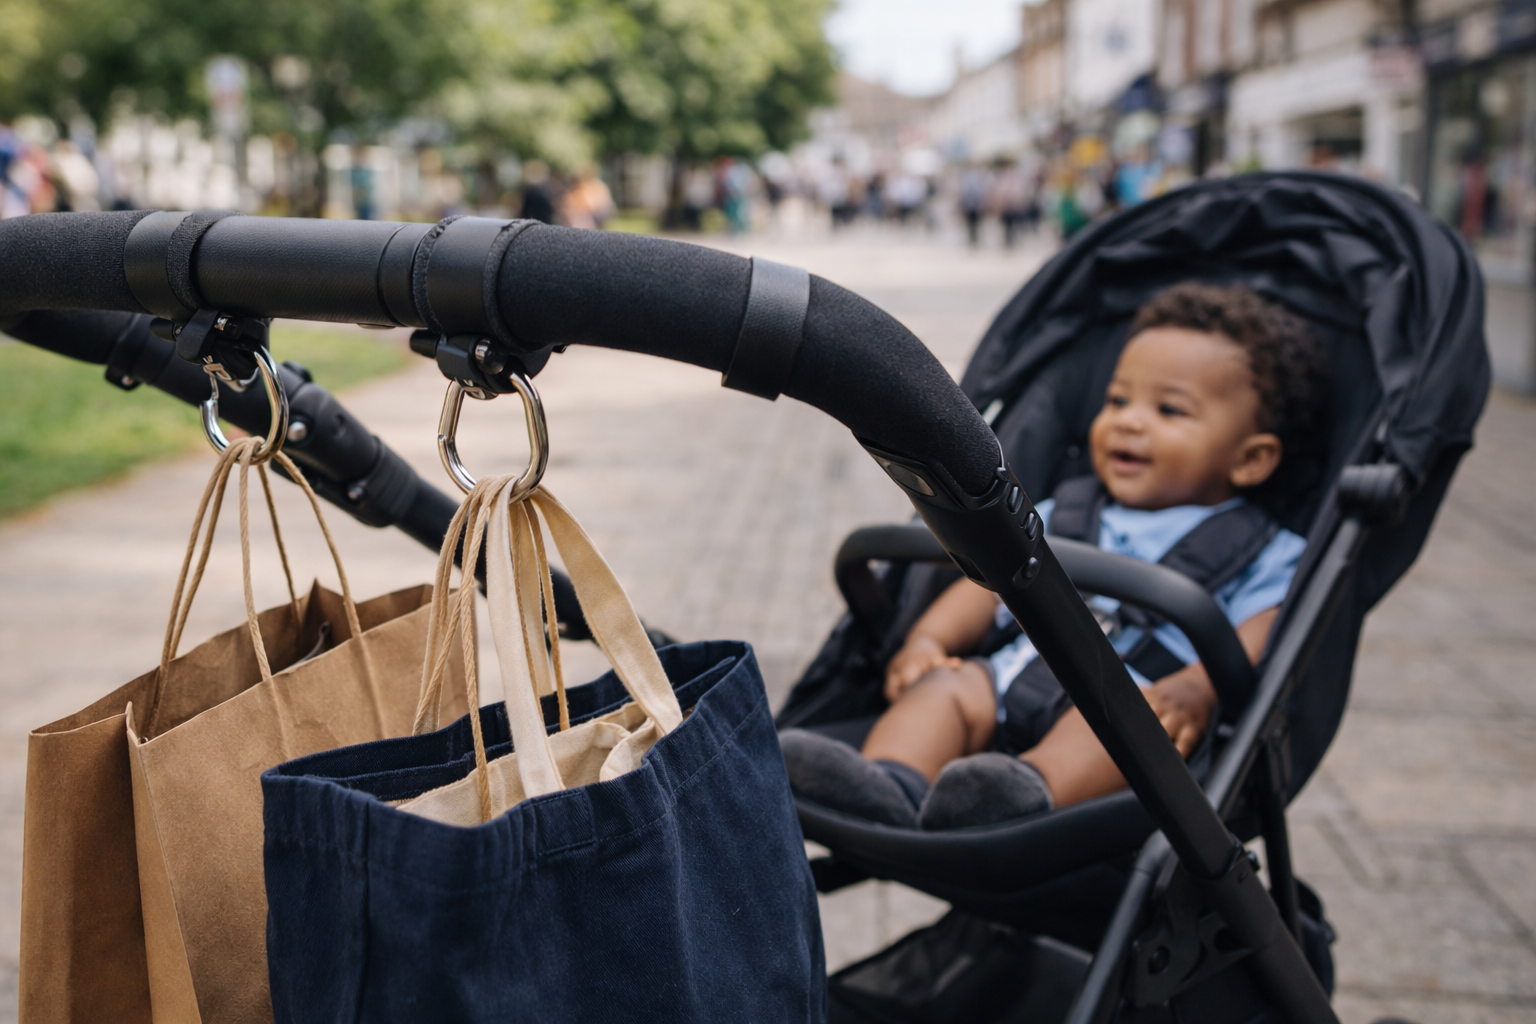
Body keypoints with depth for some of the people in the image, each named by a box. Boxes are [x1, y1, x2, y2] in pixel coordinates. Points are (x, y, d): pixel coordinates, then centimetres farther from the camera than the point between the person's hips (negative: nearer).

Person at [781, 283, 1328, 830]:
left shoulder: (1263, 555, 15)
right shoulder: (1062, 513, 31)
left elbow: (1259, 641, -3)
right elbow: (993, 580, 25)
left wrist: (1196, 690, -25)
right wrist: (927, 638, 5)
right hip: (1016, 677, 5)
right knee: (945, 684, -22)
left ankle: (1031, 790, -61)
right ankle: (887, 783, -47)